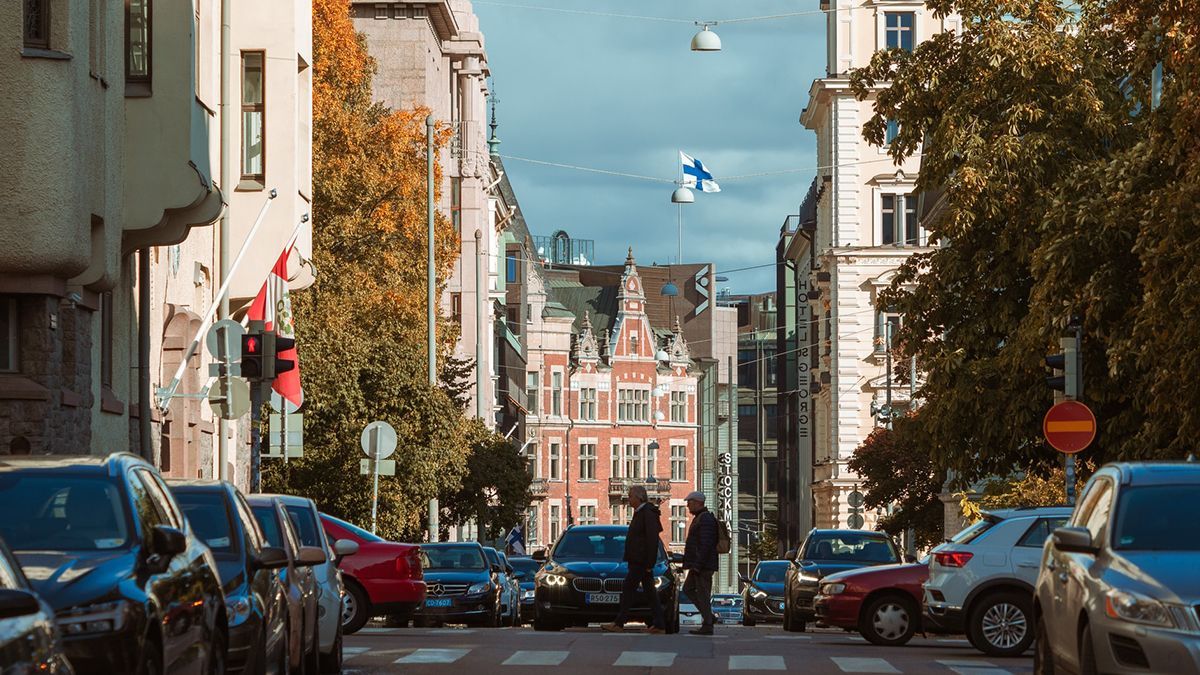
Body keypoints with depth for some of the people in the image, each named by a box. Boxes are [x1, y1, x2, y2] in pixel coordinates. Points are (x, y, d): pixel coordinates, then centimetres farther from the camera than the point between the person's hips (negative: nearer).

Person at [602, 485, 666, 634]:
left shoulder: (648, 514, -14)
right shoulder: (639, 513, 17)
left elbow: (652, 539, -19)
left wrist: (649, 563, -21)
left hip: (642, 561, -10)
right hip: (637, 560, 10)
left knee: (628, 588, -10)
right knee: (650, 591, 9)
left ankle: (619, 623, -9)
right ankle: (659, 625, 10)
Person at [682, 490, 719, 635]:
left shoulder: (705, 519, -16)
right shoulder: (699, 518, 18)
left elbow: (705, 545, -23)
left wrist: (697, 565, -24)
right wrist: (694, 565, 22)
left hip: (703, 565, -11)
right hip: (698, 565, 11)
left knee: (703, 593, -8)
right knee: (688, 588, 16)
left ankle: (707, 626, -6)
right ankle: (707, 616, 15)